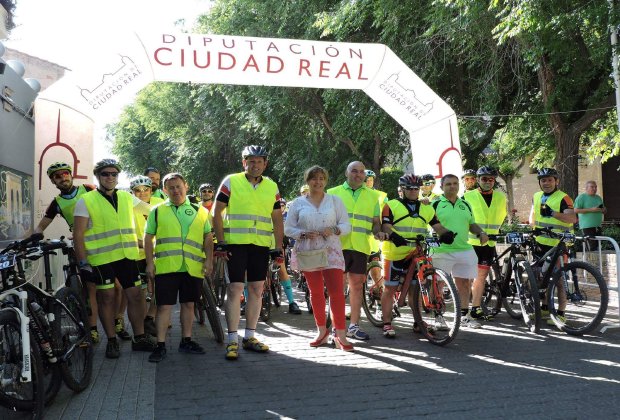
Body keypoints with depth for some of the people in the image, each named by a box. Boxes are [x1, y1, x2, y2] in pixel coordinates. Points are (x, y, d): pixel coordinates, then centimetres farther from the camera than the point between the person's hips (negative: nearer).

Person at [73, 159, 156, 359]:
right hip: (101, 259, -4)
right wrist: (83, 263, -11)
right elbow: (78, 235, -6)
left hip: (127, 256, 4)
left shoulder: (126, 197, 11)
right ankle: (112, 341, 18)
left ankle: (139, 338, 19)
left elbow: (150, 210, 27)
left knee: (136, 295, 6)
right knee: (107, 299, 4)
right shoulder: (86, 201, -3)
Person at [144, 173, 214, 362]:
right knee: (164, 306, -2)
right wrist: (150, 263, 0)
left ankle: (186, 341, 23)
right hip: (166, 267, -2)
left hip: (193, 268, 2)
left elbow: (208, 238, 10)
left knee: (188, 304, 11)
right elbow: (148, 238, 8)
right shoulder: (157, 211, 8)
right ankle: (160, 345, 5)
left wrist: (209, 260, 0)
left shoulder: (199, 211, 11)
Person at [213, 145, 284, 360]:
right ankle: (232, 340, 1)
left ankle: (250, 336, 18)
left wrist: (279, 248, 8)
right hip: (235, 244, -4)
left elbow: (277, 220, 14)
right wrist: (220, 243, -7)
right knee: (235, 289, -5)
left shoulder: (272, 187, 10)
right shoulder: (231, 182, 0)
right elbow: (217, 213, 0)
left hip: (261, 245, 4)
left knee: (256, 290, 7)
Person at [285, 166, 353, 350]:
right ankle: (322, 331, 21)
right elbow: (288, 228, 5)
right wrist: (303, 234, -13)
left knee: (337, 291, -11)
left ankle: (340, 334, -7)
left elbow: (346, 225, 6)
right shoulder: (298, 203, 8)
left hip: (331, 251, -1)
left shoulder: (335, 200, 8)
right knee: (316, 292, 8)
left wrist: (334, 230, -15)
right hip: (308, 252, 1)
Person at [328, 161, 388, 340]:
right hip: (338, 245, -2)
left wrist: (378, 232, -3)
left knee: (357, 286, 7)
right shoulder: (333, 193, 9)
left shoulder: (373, 196, 16)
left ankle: (354, 326, 16)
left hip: (361, 247, 3)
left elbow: (376, 221, 17)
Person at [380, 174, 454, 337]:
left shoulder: (426, 208, 14)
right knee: (390, 288, 1)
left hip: (415, 255, 4)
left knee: (414, 289, 11)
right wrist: (394, 236, -30)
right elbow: (385, 226, -9)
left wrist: (447, 234, -15)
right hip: (395, 254, -4)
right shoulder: (391, 206, 1)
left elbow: (437, 226, 7)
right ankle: (387, 324, 8)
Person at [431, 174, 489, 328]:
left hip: (465, 250, 5)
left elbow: (471, 224, 21)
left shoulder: (465, 205, 15)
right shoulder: (436, 204, -2)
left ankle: (464, 316, 22)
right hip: (442, 250, -5)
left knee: (465, 283, 9)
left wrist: (481, 232, 4)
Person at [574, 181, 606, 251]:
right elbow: (576, 210, -12)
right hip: (587, 226, -7)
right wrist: (591, 210, -17)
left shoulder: (599, 198, 19)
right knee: (592, 248, -13)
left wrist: (604, 210, 1)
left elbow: (604, 211, 27)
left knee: (598, 247, 6)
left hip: (597, 226, 7)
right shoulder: (581, 197, -3)